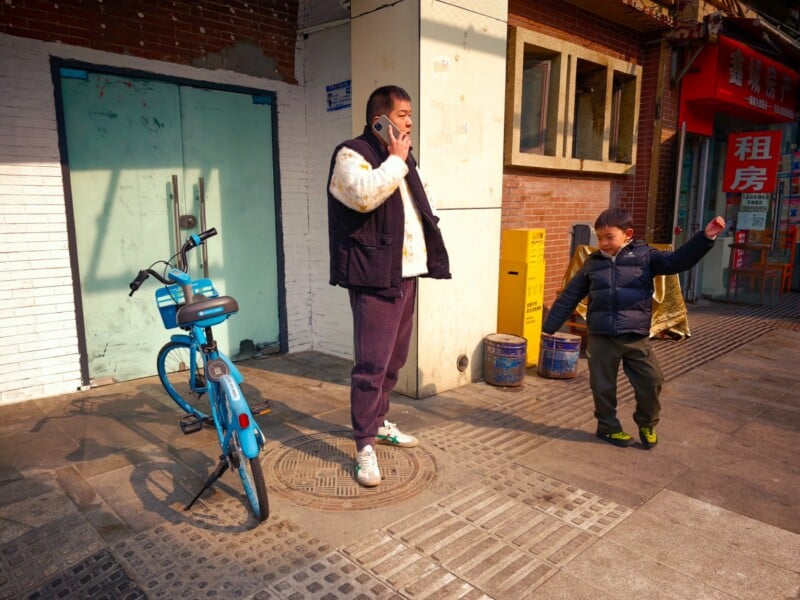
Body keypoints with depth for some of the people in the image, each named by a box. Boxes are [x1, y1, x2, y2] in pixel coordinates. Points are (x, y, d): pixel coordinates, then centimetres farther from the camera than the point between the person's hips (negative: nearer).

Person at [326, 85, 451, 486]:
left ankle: (379, 422, 33)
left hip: (406, 274, 9)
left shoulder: (401, 158, 20)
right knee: (371, 364, -8)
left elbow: (420, 206, 32)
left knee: (394, 359, 16)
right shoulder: (351, 154, -7)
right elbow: (364, 195, -28)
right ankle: (364, 447, 3)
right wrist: (396, 161, -14)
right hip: (375, 277, -9)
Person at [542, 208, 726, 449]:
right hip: (600, 338, 1)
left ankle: (647, 424, 28)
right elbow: (569, 297, 9)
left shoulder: (644, 256, 1)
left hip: (636, 337, -1)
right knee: (603, 386, 8)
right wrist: (549, 327, 9)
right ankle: (608, 426, 30)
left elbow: (677, 260, -10)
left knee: (651, 381, 2)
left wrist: (705, 238, -25)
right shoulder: (592, 263, 5)